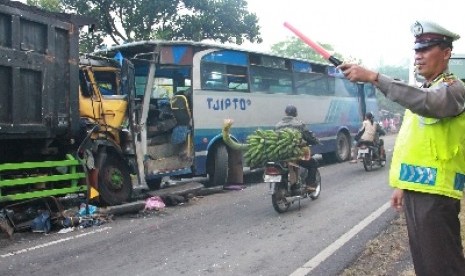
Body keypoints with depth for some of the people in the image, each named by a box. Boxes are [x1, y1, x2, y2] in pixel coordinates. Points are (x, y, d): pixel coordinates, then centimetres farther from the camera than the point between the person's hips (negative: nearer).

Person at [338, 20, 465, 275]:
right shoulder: (422, 90, 20)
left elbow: (428, 103, -32)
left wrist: (374, 78, -34)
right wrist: (401, 185, 20)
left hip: (435, 191, -9)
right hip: (414, 189, 9)